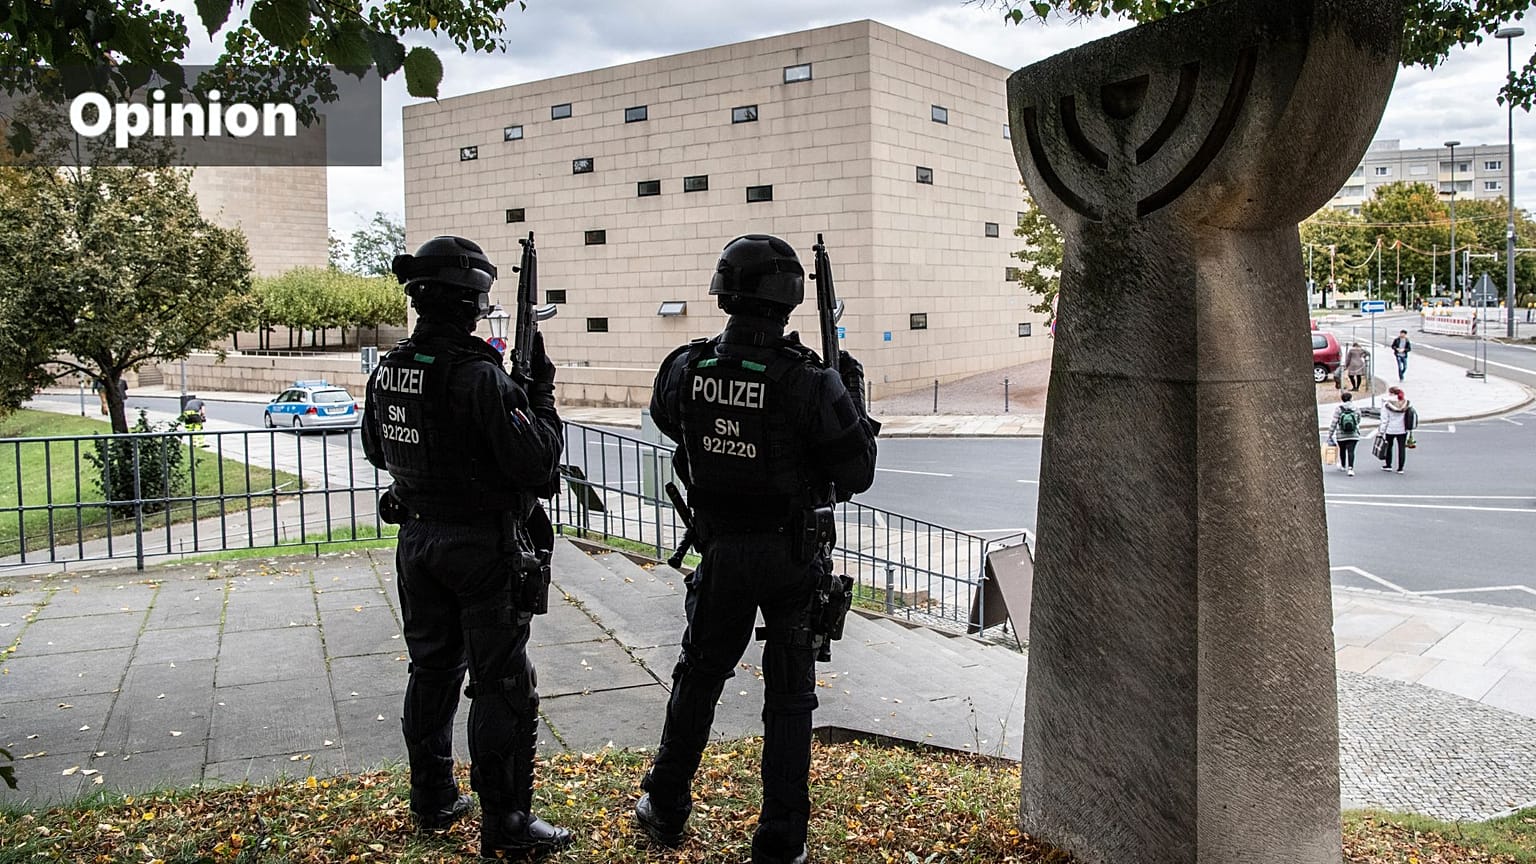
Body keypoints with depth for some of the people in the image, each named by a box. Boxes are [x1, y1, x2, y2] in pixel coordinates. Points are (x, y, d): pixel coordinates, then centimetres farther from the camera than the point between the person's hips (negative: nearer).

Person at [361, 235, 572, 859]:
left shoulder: (387, 371, 2)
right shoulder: (479, 376, -22)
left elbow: (378, 451, 17)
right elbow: (536, 462, -21)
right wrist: (541, 394, -9)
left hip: (417, 539, 8)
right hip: (482, 545, -7)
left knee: (431, 671, 19)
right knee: (501, 685, 2)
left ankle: (433, 802, 32)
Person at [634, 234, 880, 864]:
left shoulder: (683, 369, -9)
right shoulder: (808, 382, -20)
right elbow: (857, 472, -12)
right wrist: (851, 394, 1)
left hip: (720, 550, 3)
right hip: (791, 555, -3)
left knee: (699, 677, 21)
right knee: (789, 696, 10)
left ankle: (665, 811, 36)